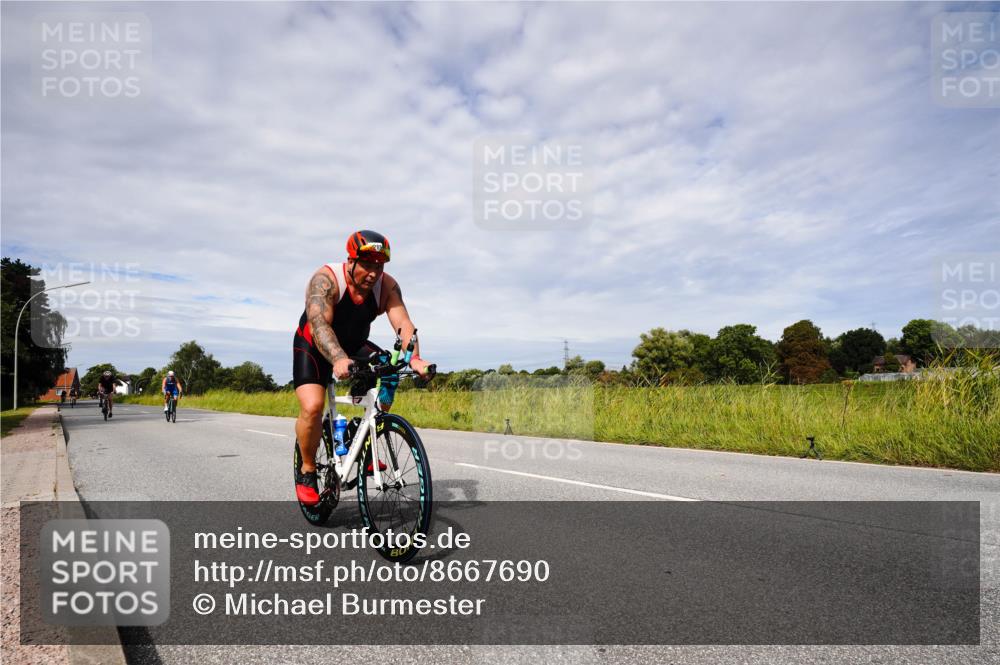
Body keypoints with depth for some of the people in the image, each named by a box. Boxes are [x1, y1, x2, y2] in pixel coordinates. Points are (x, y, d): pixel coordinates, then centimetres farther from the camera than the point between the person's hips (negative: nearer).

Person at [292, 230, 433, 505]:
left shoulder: (387, 285, -18)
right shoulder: (325, 279, -29)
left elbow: (403, 323, -30)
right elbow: (319, 324, -44)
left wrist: (414, 358, -49)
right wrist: (338, 360, -62)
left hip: (355, 346, 4)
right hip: (314, 347, -4)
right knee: (312, 407, -23)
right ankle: (306, 471, 2)